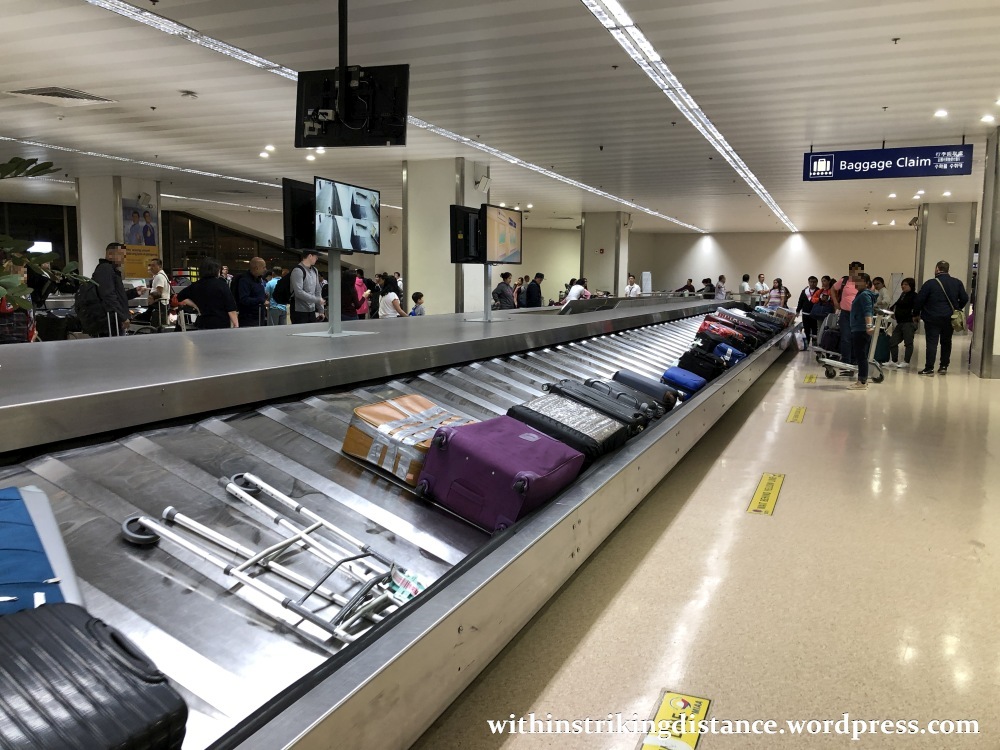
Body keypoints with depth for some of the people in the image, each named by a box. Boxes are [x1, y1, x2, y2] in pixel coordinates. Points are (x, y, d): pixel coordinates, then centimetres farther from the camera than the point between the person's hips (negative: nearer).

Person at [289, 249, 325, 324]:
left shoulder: (315, 271, 13)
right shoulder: (298, 270, -11)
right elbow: (298, 292, -20)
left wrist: (321, 310, 12)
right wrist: (317, 300, -18)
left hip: (312, 311, 7)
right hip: (299, 312, -7)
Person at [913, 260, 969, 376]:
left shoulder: (930, 283, -9)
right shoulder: (957, 283, 5)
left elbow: (919, 300, -8)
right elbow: (964, 299, 7)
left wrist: (916, 314, 4)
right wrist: (956, 310, 22)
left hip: (932, 318, -4)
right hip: (949, 318, 4)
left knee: (932, 342, -4)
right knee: (946, 342, 16)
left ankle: (929, 368, -7)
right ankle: (944, 366, 20)